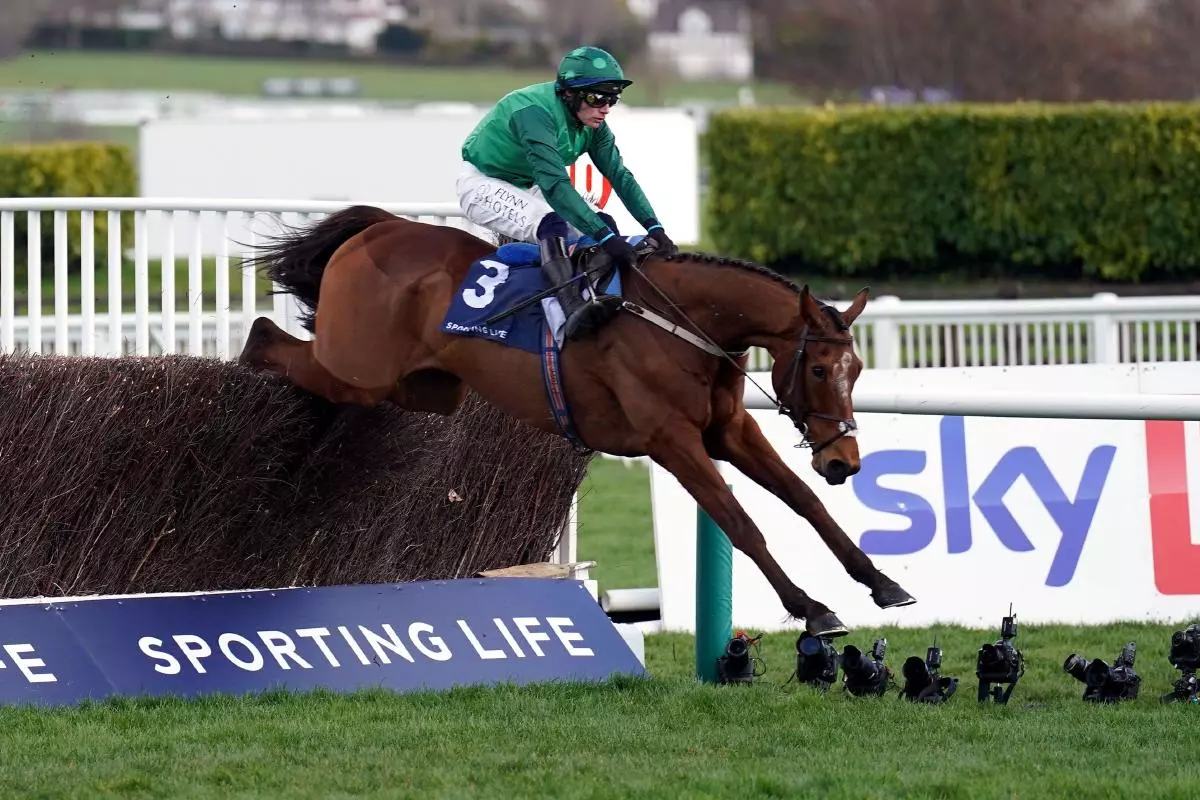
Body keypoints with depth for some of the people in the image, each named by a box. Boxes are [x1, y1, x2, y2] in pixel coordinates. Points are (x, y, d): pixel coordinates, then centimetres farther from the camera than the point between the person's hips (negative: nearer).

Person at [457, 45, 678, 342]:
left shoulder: (592, 125, -7)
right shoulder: (535, 113, -33)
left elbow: (620, 175, -6)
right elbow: (555, 184, -41)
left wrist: (653, 227, -20)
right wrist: (605, 237, -46)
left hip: (527, 189, 9)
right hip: (483, 183, -9)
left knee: (603, 225, -4)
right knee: (552, 224, -34)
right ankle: (573, 311, -50)